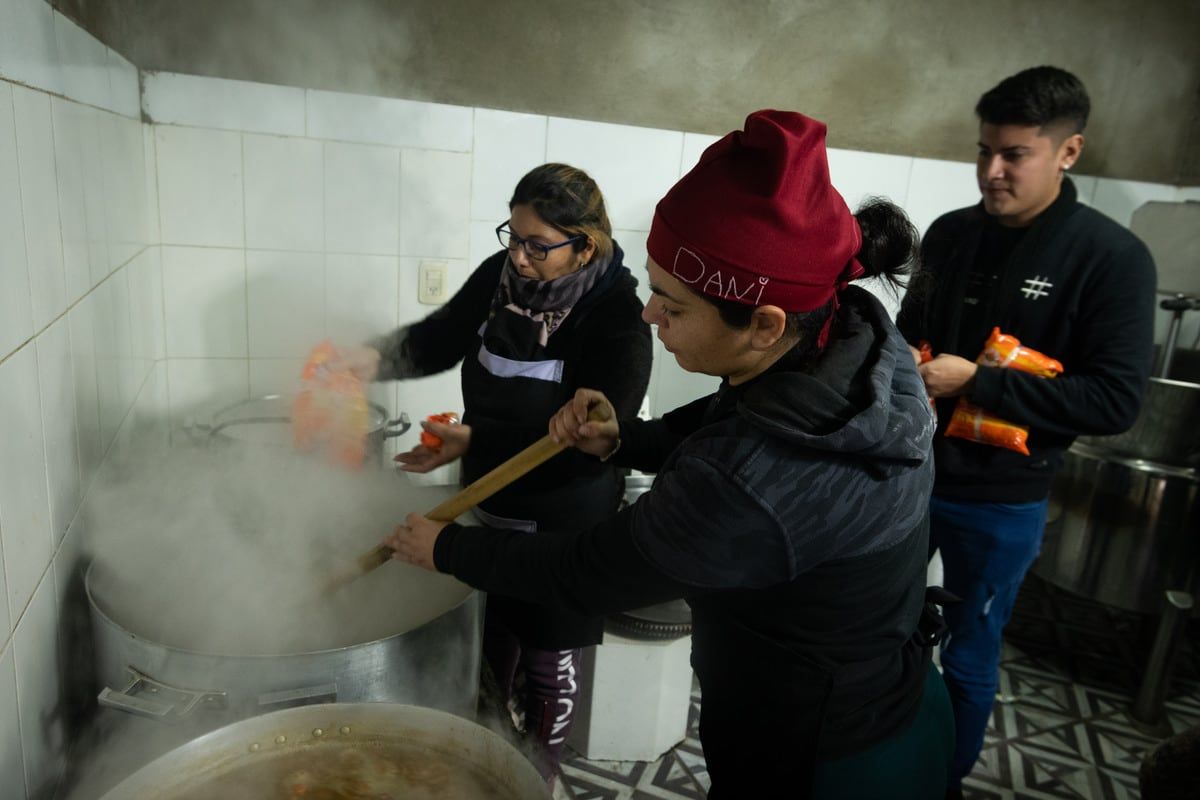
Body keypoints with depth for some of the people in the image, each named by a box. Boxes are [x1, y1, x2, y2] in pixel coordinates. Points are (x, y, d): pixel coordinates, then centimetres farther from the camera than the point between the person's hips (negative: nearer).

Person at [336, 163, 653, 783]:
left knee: (546, 659, 15)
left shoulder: (619, 318, -23)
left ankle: (539, 772, 43)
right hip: (487, 503, 5)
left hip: (561, 523, -5)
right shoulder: (500, 275, -7)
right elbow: (440, 337, 5)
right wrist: (375, 357, -14)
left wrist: (477, 440, -30)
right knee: (489, 643, 23)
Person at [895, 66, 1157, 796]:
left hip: (1000, 500, -4)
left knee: (970, 652, 14)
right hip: (909, 469, 5)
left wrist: (977, 381, -23)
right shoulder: (950, 234, 2)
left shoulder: (1112, 258, -13)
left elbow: (1115, 400, -18)